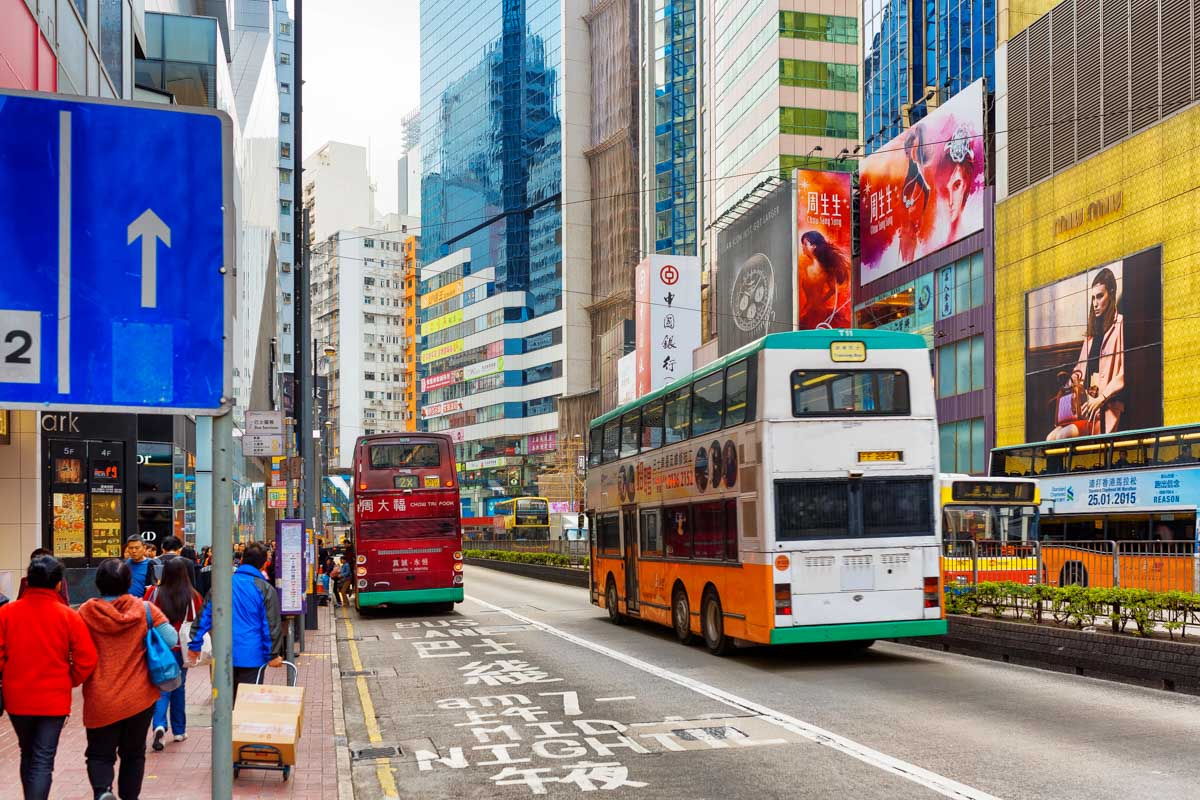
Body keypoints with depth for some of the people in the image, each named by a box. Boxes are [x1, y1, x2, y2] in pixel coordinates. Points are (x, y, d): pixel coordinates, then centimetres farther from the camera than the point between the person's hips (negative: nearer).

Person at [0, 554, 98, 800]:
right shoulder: (68, 616, -10)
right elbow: (87, 660, -12)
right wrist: (70, 681, 7)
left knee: (27, 754, 22)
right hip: (54, 698, -2)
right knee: (43, 759, 2)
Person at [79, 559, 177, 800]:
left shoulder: (86, 612, -8)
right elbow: (171, 639, -9)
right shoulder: (145, 609, -7)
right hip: (139, 698, 1)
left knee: (100, 753, 10)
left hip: (100, 701, -1)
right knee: (133, 753, 18)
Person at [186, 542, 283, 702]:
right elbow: (272, 624, -8)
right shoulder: (265, 589, -8)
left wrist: (194, 645, 12)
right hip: (252, 656, -4)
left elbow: (205, 616, 5)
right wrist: (273, 655, -2)